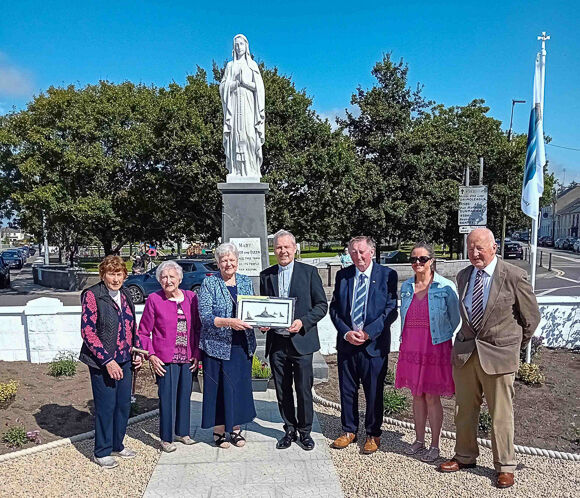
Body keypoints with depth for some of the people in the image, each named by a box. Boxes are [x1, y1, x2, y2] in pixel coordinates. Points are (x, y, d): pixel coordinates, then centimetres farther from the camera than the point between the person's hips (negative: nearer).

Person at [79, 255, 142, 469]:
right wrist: (107, 360, -18)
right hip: (102, 362, -6)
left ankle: (117, 445, 32)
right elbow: (87, 331, -15)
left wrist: (137, 351, 7)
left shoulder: (125, 296, 8)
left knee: (124, 404, 13)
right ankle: (102, 452, 22)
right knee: (106, 406, 3)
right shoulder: (92, 295, -11)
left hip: (124, 360, 6)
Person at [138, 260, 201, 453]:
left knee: (185, 395, 13)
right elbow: (143, 332, -1)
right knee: (167, 398, 1)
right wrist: (151, 355, -9)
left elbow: (198, 327, 11)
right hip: (165, 358, -3)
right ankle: (166, 438, 18)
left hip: (187, 358, 4)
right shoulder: (154, 299, -5)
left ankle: (182, 432, 32)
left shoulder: (191, 297, 4)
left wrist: (197, 353, 5)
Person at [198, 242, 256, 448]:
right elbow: (205, 316, -13)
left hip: (242, 345, 4)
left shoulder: (246, 282, 9)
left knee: (241, 384, 9)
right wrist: (229, 322, -27)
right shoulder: (209, 283, -5)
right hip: (218, 345, -4)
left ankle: (235, 428, 25)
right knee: (219, 386, 3)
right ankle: (218, 430, 20)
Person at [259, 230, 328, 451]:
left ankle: (305, 431, 24)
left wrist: (303, 322, -15)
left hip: (301, 340, -3)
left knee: (304, 389, 5)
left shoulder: (309, 272, 0)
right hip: (276, 342, 3)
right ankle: (289, 430, 29)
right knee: (282, 391, 12)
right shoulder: (266, 275, 9)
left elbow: (322, 305, -1)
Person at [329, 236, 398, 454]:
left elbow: (391, 310, -7)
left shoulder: (387, 275, -3)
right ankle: (349, 431, 31)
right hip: (346, 342, 3)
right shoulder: (342, 275, 6)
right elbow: (334, 308, 6)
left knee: (374, 391, 7)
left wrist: (367, 332, -14)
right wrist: (346, 332, -8)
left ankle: (373, 434, 26)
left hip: (374, 343, -3)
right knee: (347, 389, 12)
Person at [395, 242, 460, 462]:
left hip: (435, 349, -4)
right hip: (411, 348, 5)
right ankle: (419, 440, 28)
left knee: (432, 397, 3)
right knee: (417, 395, 14)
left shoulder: (445, 287, -8)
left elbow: (455, 319, 0)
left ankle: (435, 445, 19)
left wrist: (440, 339, 2)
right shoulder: (406, 286, 6)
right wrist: (406, 339, 13)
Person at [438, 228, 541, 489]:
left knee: (501, 414, 7)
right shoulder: (463, 276, 5)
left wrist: (516, 345, 8)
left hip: (498, 355, -5)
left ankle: (505, 466, 25)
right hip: (464, 351, 5)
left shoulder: (514, 276, -11)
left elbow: (531, 316, 0)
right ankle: (465, 456, 34)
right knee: (464, 410, 15)